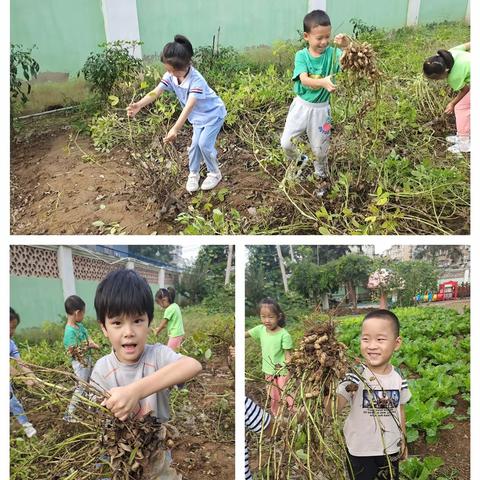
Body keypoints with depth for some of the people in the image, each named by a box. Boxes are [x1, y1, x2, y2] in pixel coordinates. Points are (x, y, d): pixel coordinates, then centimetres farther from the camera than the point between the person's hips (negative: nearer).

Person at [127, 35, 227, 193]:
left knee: (204, 143, -12)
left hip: (213, 113, -6)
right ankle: (193, 174, 21)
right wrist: (139, 105, -48)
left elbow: (189, 106, -48)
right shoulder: (170, 76, -18)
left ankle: (215, 174, 9)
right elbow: (156, 92, -28)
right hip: (198, 116, 6)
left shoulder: (196, 80, -38)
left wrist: (175, 129, -59)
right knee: (195, 144, 3)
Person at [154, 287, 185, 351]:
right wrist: (159, 328, 19)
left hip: (175, 335, -9)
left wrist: (157, 331, 8)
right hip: (180, 333, 9)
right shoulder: (175, 305, 9)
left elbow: (164, 322, -8)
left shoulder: (169, 309, -18)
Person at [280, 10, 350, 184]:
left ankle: (320, 172, 41)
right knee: (286, 143, 4)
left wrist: (347, 46, -44)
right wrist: (323, 82, -45)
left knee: (320, 148, 12)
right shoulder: (301, 55, -10)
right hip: (301, 105, 0)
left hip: (321, 108, 0)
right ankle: (299, 160, 36)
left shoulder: (332, 53, -9)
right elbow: (304, 80, -26)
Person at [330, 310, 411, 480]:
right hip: (359, 451, -3)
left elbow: (400, 410, 7)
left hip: (391, 450, 3)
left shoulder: (398, 377, -9)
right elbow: (332, 409, -31)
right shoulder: (355, 377, -22)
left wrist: (403, 441, 16)